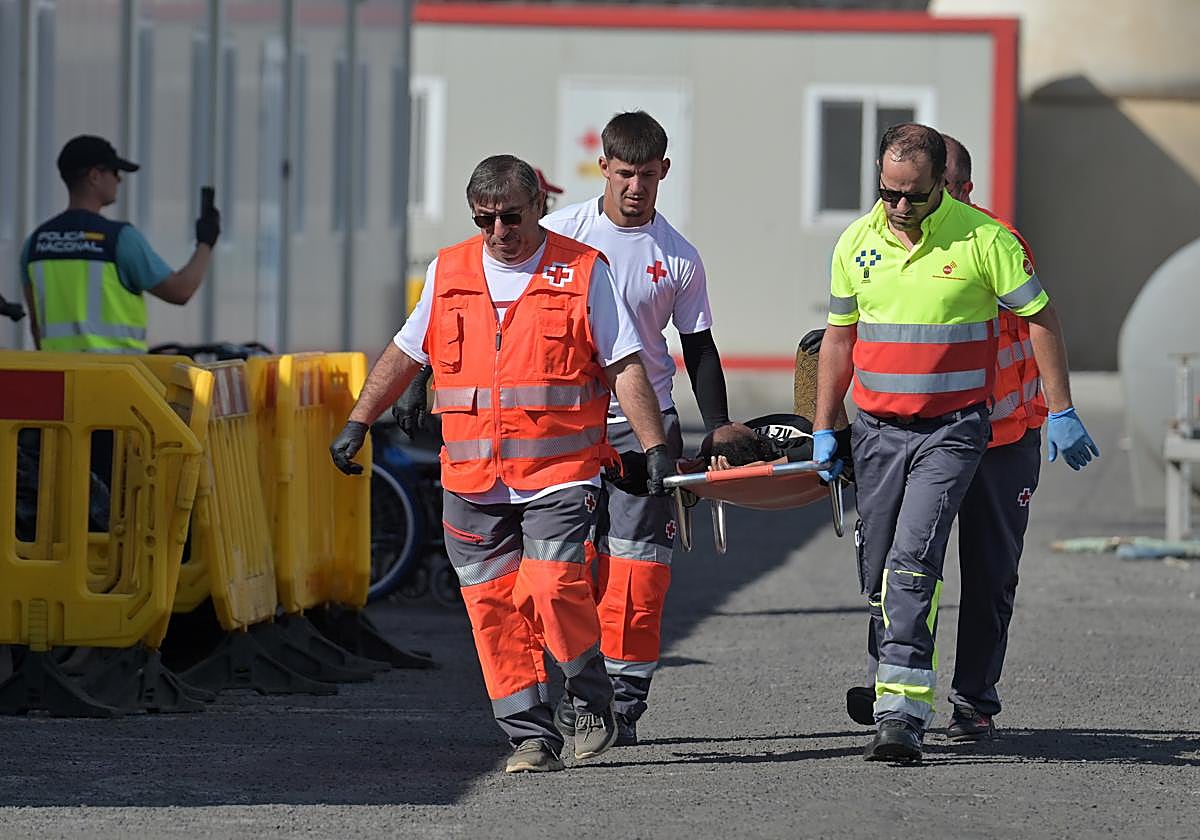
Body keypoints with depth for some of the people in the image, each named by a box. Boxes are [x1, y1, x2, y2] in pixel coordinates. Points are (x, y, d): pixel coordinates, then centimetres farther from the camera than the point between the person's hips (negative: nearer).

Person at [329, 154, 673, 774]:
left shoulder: (582, 272, 1)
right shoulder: (448, 274, 10)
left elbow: (624, 367, 2)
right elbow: (404, 355, 22)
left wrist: (655, 446, -4)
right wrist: (357, 425, 21)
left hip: (559, 474, -4)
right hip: (473, 483, 4)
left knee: (551, 588, -17)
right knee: (493, 606, 0)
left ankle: (592, 701, 7)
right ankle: (532, 737, 6)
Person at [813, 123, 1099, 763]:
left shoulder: (983, 239, -9)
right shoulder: (857, 243, 4)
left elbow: (1040, 319, -1)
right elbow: (838, 338, 15)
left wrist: (1061, 413, -2)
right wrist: (823, 430, 14)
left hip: (953, 429, -5)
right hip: (876, 429, 5)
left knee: (913, 559, -18)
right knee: (876, 571, 5)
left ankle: (900, 711, -23)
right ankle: (890, 687, 19)